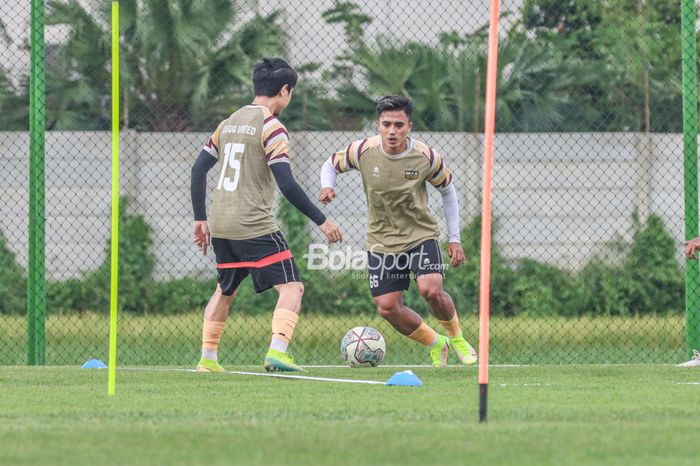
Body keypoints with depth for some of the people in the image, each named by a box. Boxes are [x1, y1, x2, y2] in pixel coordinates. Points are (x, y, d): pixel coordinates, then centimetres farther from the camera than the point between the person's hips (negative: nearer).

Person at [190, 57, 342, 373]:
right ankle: (277, 351, -24)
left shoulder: (229, 123, 13)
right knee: (292, 287, -6)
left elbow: (198, 169, 14)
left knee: (225, 290, 24)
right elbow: (286, 184, -17)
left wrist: (200, 220, 20)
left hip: (220, 226, 8)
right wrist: (321, 221, -11)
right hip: (254, 226, -7)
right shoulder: (271, 127, -9)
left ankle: (207, 359, 22)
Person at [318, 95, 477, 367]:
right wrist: (327, 187, -18)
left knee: (431, 290, -24)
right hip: (381, 241, 2)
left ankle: (456, 337, 6)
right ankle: (434, 344, 21)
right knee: (388, 308, -4)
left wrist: (455, 239, 2)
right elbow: (331, 165, 6)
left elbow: (447, 190, 3)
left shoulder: (426, 158, -14)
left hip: (421, 235, -2)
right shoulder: (363, 151, -13)